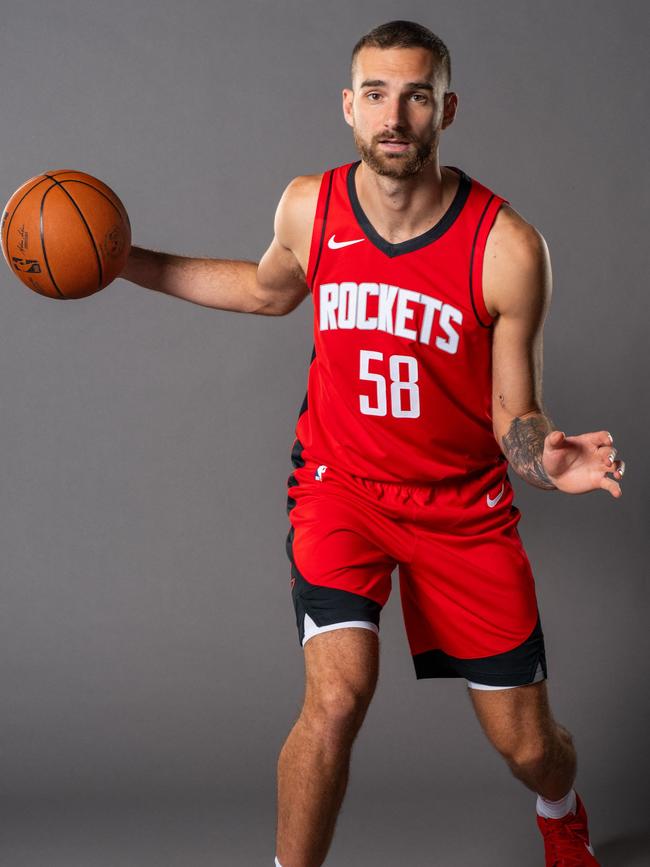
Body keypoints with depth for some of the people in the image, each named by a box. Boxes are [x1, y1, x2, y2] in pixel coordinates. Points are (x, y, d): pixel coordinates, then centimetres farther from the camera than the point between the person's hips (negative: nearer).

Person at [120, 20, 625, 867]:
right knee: (338, 696, -24)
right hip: (341, 482, 1)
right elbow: (269, 289, 16)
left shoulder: (508, 248, -18)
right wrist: (128, 262, 10)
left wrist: (547, 459, -34)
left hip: (463, 503, -1)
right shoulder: (308, 206, -8)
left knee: (528, 744, 7)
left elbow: (513, 415, -10)